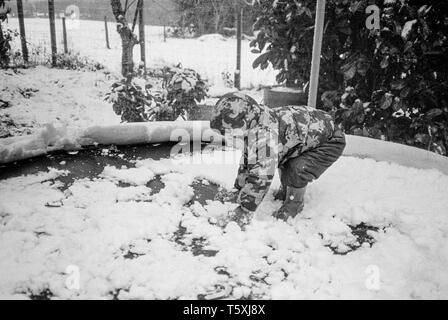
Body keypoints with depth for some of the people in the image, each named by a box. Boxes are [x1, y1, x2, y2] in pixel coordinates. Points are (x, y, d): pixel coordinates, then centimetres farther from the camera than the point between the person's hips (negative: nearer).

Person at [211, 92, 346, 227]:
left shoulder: (264, 133, -38)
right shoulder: (251, 128, -7)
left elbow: (262, 175, -38)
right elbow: (247, 160, 5)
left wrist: (246, 210, -30)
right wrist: (238, 190, 6)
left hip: (330, 141, -9)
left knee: (297, 169, -23)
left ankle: (294, 205, 1)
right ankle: (286, 191, 33)